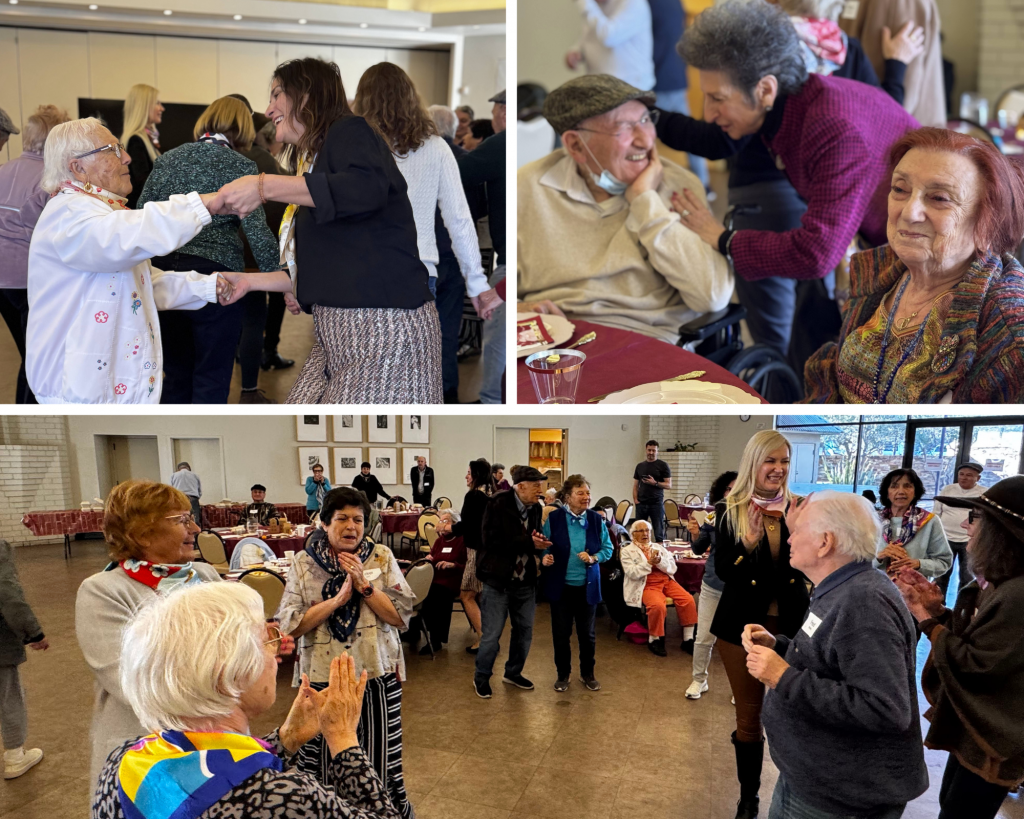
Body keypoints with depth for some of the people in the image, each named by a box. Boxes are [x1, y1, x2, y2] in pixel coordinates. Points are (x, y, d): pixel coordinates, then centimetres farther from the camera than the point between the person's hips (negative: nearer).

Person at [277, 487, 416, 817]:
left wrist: (364, 585, -16)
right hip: (323, 677, 0)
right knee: (325, 756, 10)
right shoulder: (305, 563, 0)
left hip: (377, 676, 0)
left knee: (379, 756, 7)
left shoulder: (382, 558, 0)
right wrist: (339, 598, -17)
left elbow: (401, 617, -6)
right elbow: (289, 625, -9)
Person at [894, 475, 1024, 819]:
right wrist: (937, 607, -6)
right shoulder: (996, 584, 1)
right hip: (975, 729, 9)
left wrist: (924, 616, -20)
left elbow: (973, 666, -27)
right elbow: (967, 642, 10)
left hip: (993, 744, -9)